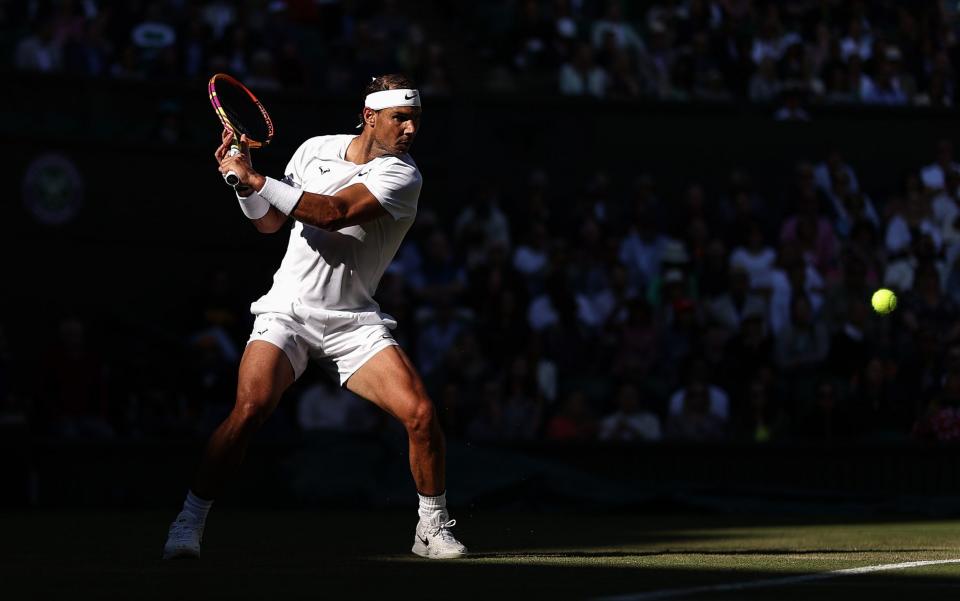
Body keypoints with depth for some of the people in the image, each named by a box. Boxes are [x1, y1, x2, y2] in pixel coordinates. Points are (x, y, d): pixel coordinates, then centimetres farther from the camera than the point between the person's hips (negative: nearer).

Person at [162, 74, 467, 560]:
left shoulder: (401, 176, -9)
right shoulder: (315, 150, 5)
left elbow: (333, 212, -24)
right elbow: (270, 223, 16)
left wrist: (255, 180, -23)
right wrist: (244, 180, -4)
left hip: (354, 323, -1)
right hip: (287, 312, 1)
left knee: (421, 414, -17)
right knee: (250, 408, -23)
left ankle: (433, 528, 5)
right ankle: (189, 523, -11)